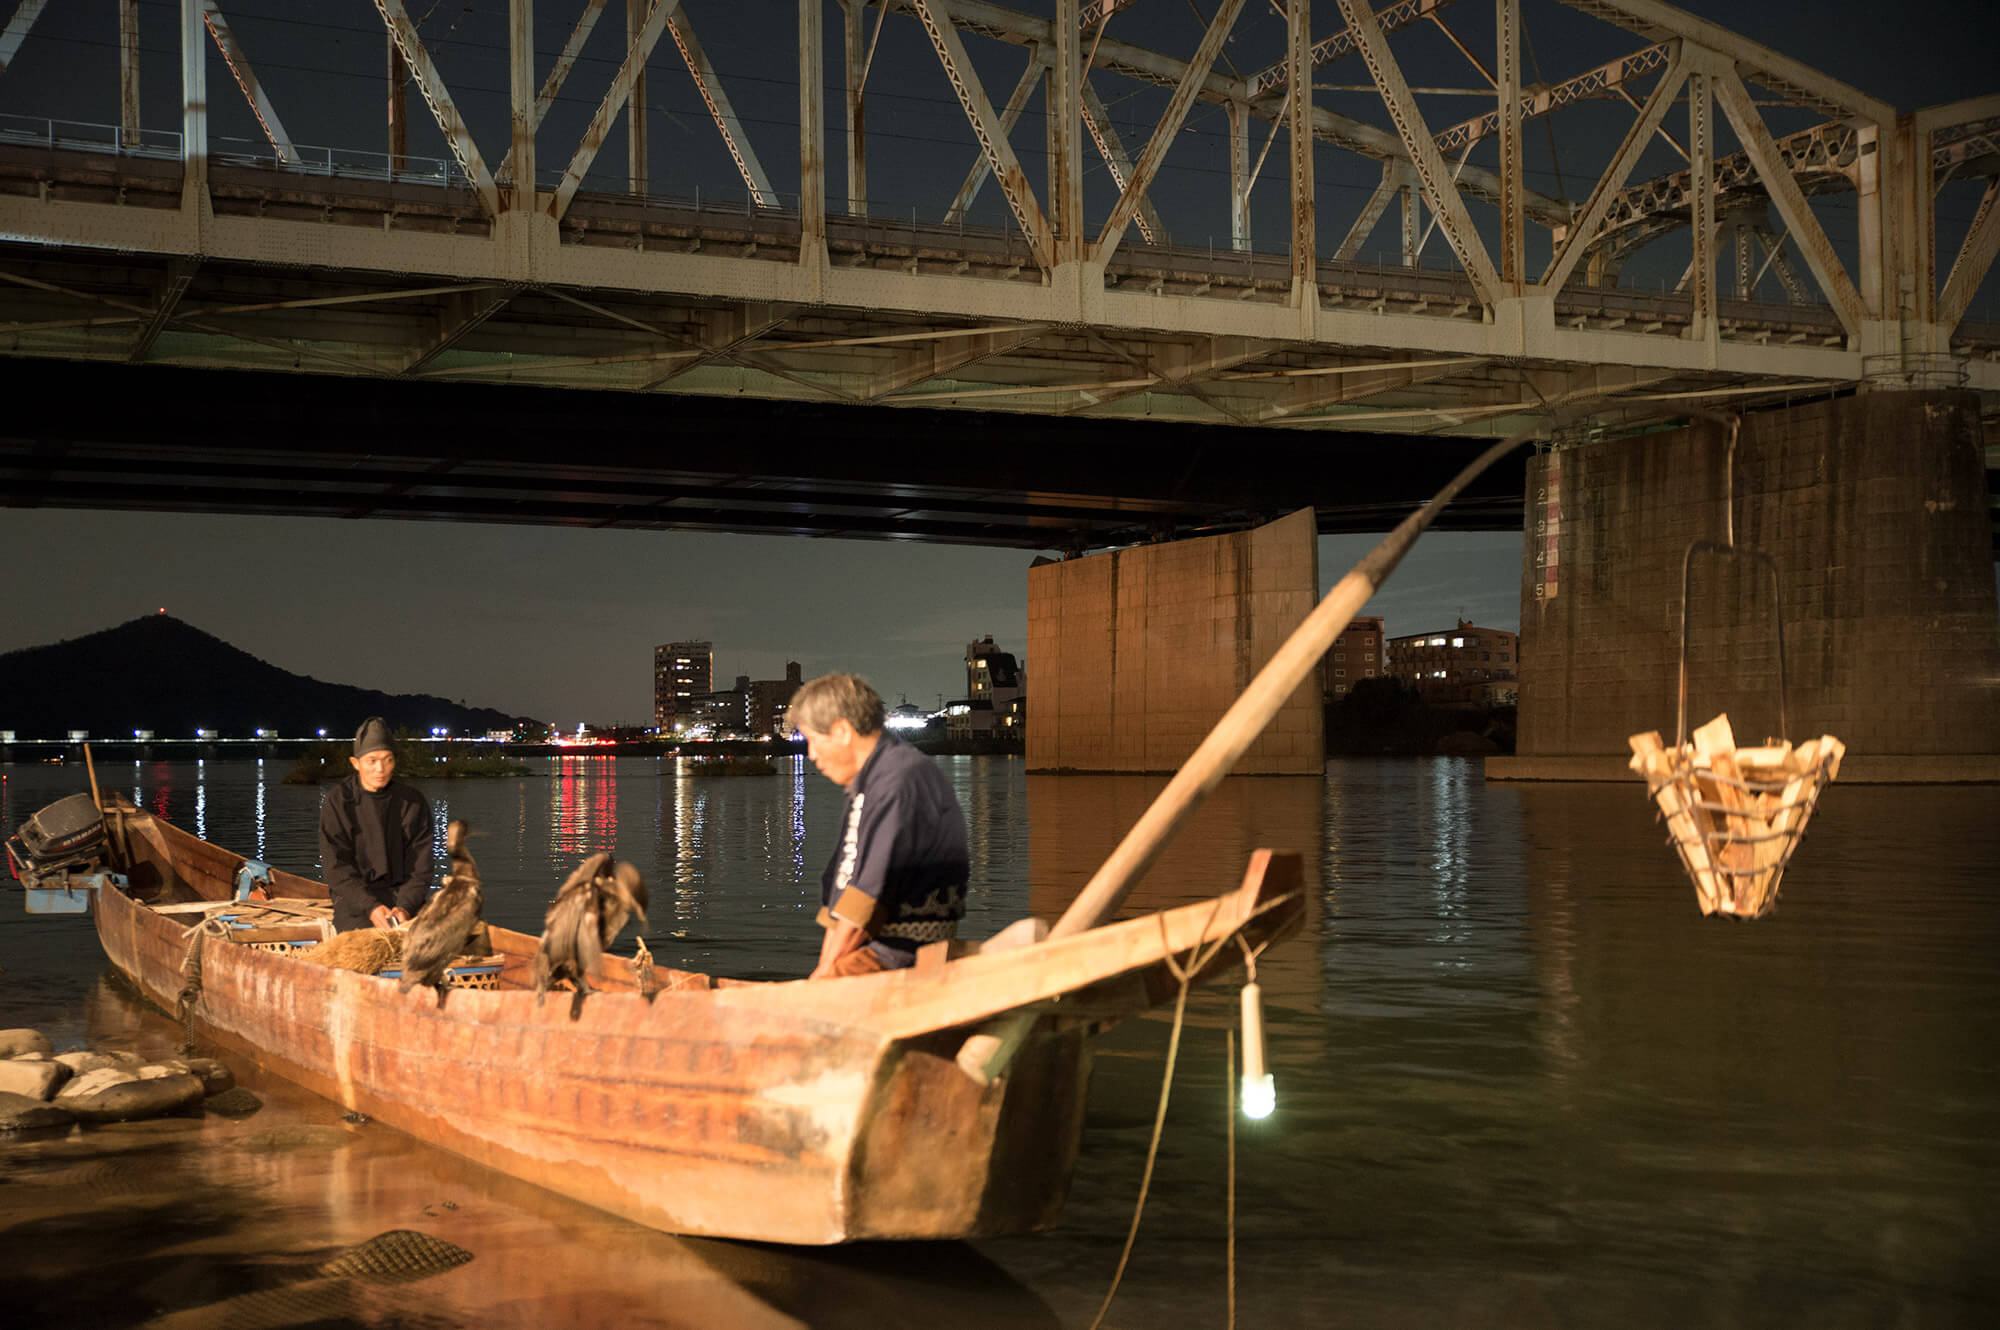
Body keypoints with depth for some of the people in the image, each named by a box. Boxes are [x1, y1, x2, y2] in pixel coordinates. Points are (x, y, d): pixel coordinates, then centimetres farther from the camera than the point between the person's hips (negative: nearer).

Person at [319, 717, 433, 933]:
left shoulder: (413, 801, 5)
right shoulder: (337, 801, -1)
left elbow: (420, 867, 3)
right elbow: (337, 869, -5)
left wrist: (405, 906, -14)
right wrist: (371, 907, -18)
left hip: (405, 897, 2)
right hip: (355, 900, -2)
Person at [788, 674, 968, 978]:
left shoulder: (902, 779, -12)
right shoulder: (864, 787, 21)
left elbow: (874, 888, -17)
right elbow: (838, 886, 20)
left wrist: (827, 972, -11)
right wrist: (825, 968, 11)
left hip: (903, 953, -10)